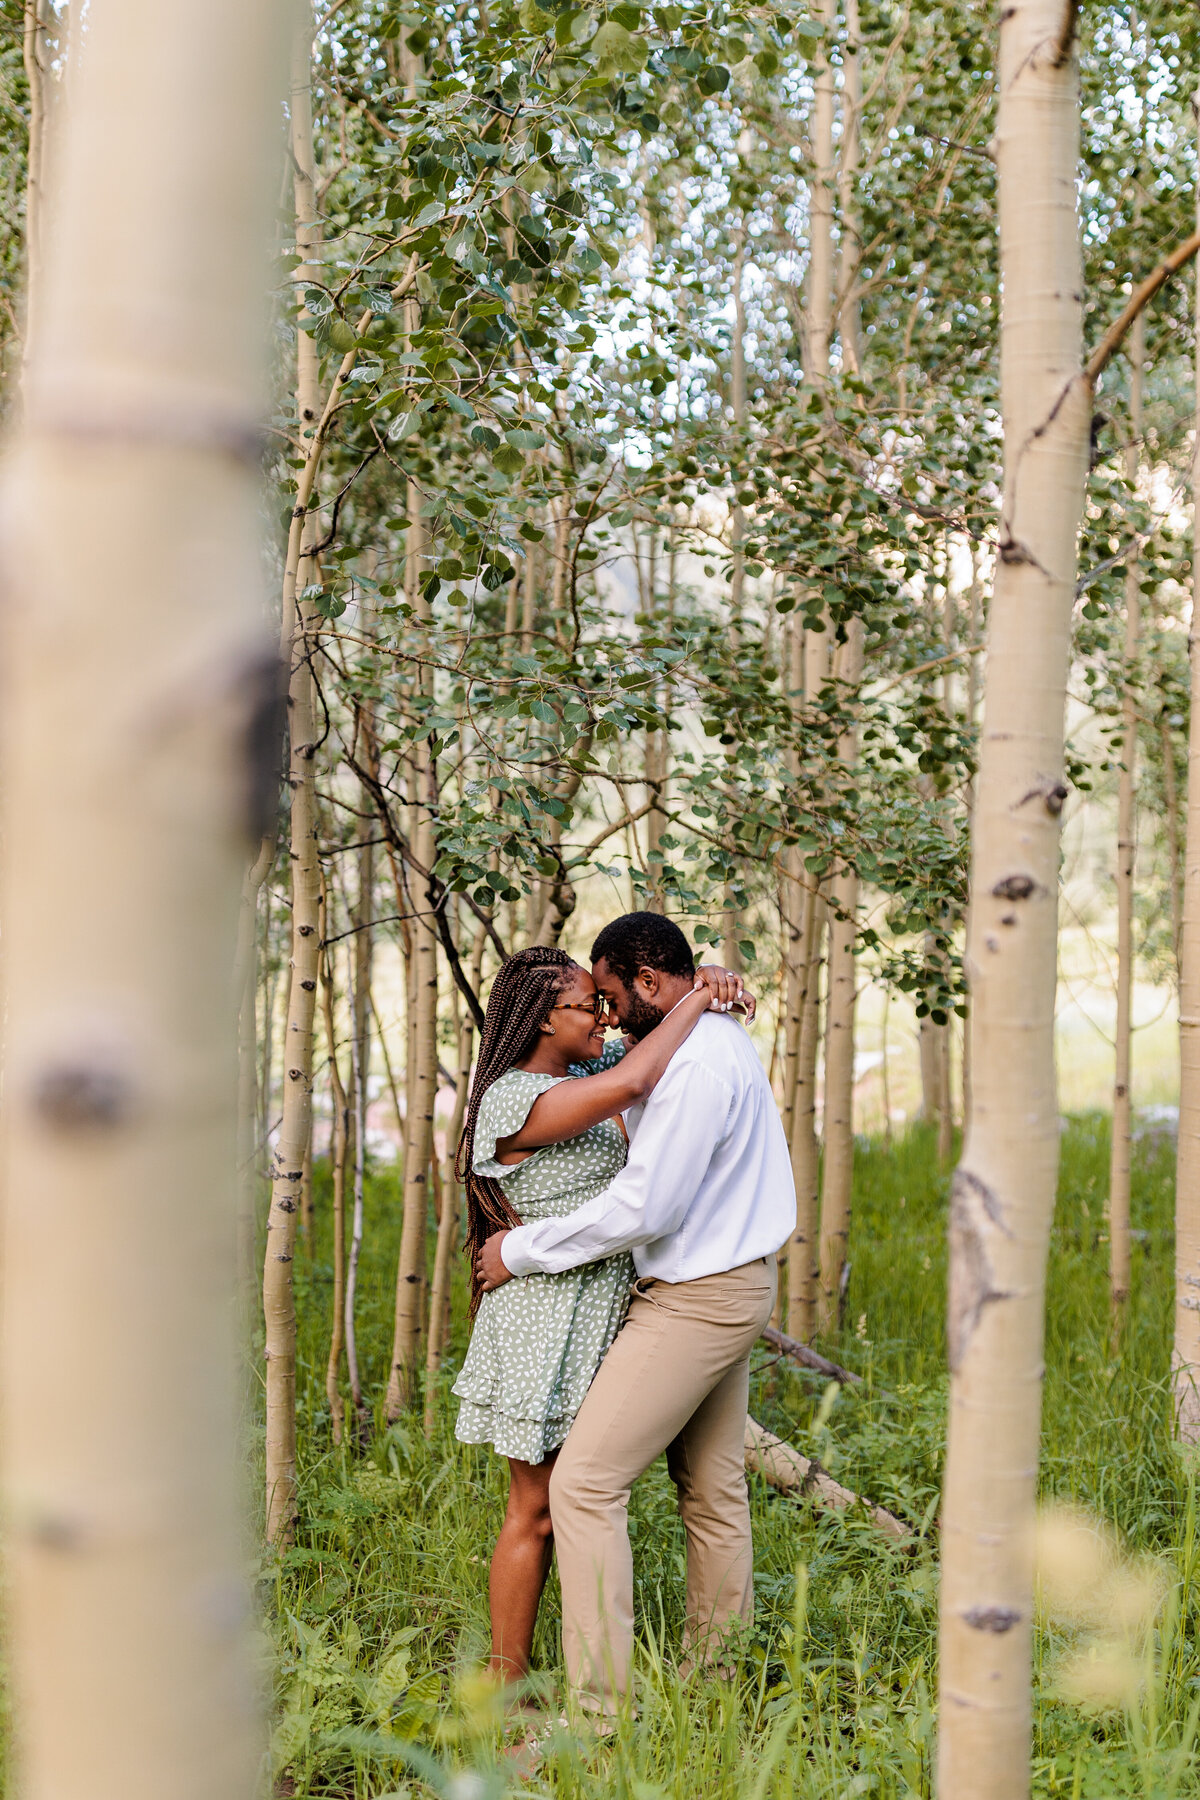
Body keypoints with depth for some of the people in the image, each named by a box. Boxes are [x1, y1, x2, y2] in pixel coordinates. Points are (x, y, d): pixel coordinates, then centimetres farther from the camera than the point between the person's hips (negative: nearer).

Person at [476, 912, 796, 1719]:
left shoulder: (695, 1064, -22)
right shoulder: (722, 1043, 12)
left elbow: (643, 1208, -25)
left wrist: (522, 1250, -14)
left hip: (694, 1302, -11)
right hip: (729, 1286, 11)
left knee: (585, 1482, -11)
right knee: (713, 1487, 16)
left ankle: (598, 1707, -13)